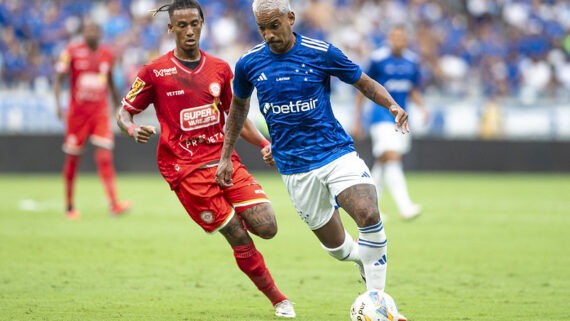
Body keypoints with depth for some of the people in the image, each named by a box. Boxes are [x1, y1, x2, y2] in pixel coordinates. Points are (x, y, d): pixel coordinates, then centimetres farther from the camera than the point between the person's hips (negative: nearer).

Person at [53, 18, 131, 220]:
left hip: (100, 111, 2)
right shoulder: (72, 52, -3)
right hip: (77, 111, -2)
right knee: (72, 158, 5)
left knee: (105, 156, -11)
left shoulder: (107, 54, 8)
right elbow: (59, 78, -4)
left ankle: (114, 204, -20)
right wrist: (58, 104, -16)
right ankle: (69, 207, 18)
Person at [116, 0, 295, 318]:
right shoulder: (155, 72, -1)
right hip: (186, 169, -4)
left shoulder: (220, 69, 11)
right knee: (238, 237, -8)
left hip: (224, 160, 4)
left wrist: (264, 143, 6)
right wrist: (134, 129, -19)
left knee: (266, 227, -11)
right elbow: (124, 113, 4)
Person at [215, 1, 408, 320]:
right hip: (295, 167, 2)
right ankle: (365, 259, 39)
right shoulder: (249, 64, 0)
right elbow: (239, 105, 19)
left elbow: (365, 82, 5)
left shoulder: (322, 53, -6)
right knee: (337, 246, 2)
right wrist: (226, 156, 20)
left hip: (336, 150, -2)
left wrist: (393, 105, -15)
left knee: (369, 214, -26)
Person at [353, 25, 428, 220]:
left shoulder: (411, 62, 7)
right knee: (392, 158, -20)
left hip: (401, 117, 6)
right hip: (382, 115, -6)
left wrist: (422, 107, -1)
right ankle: (405, 206, -28)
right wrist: (357, 121, 0)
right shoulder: (378, 59, -7)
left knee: (383, 164, 12)